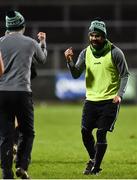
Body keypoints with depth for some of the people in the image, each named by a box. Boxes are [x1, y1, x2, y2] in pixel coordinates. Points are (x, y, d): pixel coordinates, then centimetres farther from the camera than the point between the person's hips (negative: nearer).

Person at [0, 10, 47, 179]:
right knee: (27, 132, 13)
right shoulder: (31, 43, 4)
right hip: (22, 92, -1)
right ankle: (22, 165, -1)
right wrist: (43, 43, 42)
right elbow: (42, 59, 26)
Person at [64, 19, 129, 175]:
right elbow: (76, 74, 0)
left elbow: (125, 75, -2)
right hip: (91, 99, 4)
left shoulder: (115, 53, -7)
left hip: (109, 100, -4)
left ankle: (96, 167, 3)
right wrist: (70, 61, -18)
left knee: (101, 133, -8)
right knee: (85, 131, 2)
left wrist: (119, 94, -14)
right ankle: (93, 158, 28)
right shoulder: (86, 53, 4)